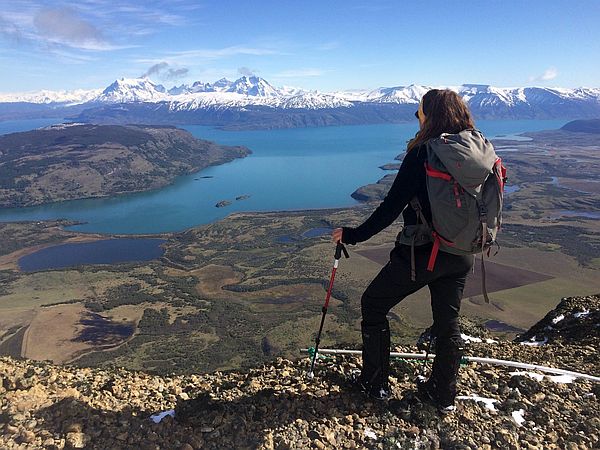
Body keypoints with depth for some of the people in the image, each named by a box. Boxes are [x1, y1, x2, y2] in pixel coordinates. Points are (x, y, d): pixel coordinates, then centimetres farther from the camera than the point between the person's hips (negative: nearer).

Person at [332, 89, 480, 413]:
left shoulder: (422, 153, -17)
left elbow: (392, 206, -18)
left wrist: (354, 235, -10)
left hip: (421, 252, -6)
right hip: (460, 256, 7)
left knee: (373, 305, 12)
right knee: (448, 322, 18)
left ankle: (374, 383, 22)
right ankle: (443, 395, 33)